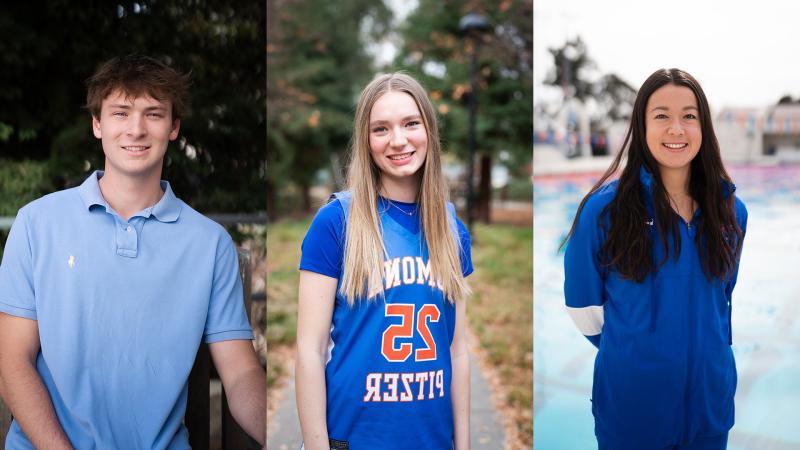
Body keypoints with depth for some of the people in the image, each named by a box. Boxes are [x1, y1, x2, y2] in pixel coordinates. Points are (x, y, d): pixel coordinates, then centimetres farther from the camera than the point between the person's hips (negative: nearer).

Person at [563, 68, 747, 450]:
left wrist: (703, 351, 14)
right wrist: (632, 351, 5)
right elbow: (582, 305, -3)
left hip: (711, 394, 4)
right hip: (631, 399, -3)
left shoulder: (731, 210, 1)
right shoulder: (605, 208, -12)